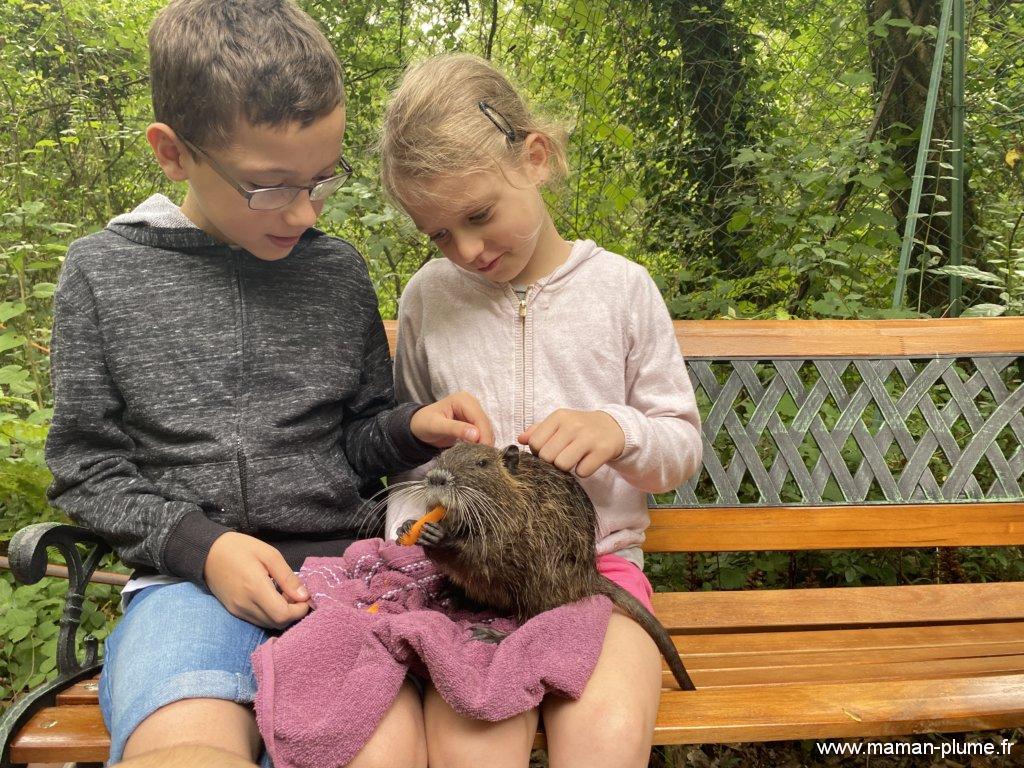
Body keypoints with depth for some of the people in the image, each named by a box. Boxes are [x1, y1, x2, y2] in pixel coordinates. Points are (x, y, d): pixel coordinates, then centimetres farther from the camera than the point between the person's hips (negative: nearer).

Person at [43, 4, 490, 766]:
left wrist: (412, 426, -6)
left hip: (337, 563, 2)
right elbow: (88, 468, 6)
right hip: (187, 577, -1)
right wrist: (202, 546, -9)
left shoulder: (339, 271, 8)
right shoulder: (103, 271, 4)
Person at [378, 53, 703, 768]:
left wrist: (620, 431, -14)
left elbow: (684, 445, 7)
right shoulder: (428, 298, 7)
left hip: (599, 559, 0)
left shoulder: (622, 287, 3)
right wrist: (411, 529, -2)